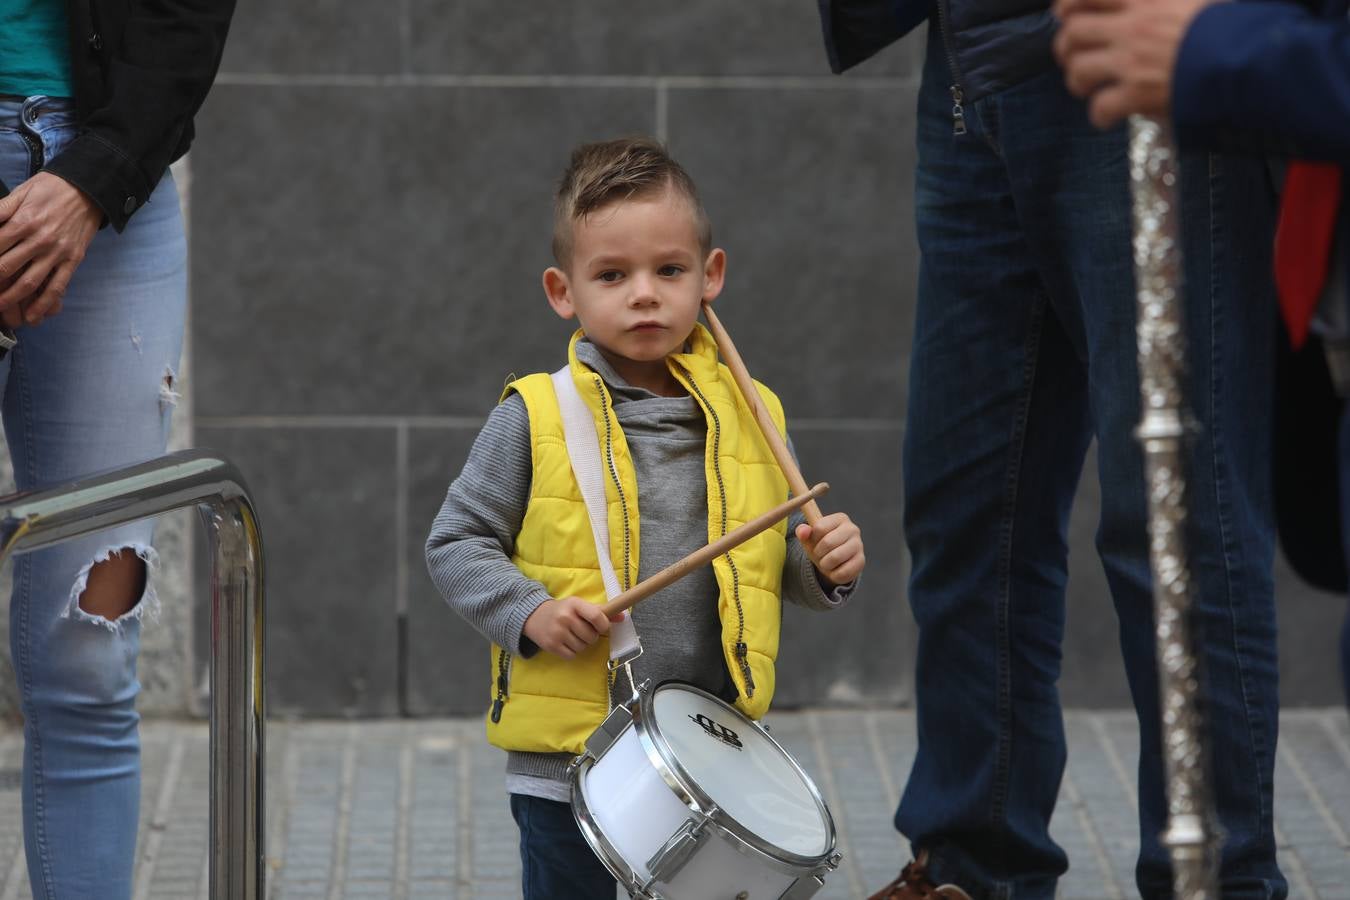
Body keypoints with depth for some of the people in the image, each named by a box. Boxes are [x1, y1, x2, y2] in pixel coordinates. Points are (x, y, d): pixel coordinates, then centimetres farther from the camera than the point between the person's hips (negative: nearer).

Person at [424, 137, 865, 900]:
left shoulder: (751, 419, 6)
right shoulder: (535, 417, -3)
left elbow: (784, 564, 14)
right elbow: (456, 544, -1)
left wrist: (827, 565, -7)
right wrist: (528, 613, -16)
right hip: (567, 764, -2)